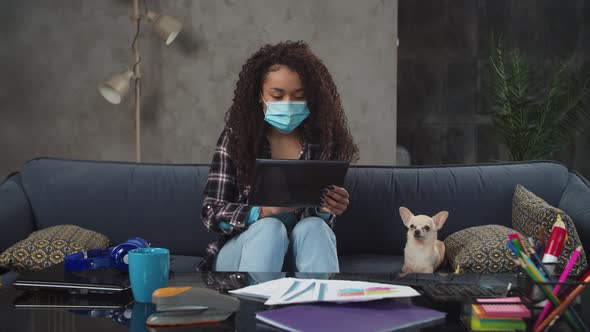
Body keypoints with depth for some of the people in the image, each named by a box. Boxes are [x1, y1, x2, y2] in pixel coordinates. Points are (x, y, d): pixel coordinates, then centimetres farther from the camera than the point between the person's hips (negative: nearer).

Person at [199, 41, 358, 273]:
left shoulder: (323, 140, -2)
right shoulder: (236, 136, -5)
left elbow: (320, 221, 3)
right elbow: (211, 213, -7)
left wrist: (327, 210, -22)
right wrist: (263, 211, -26)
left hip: (300, 255, 1)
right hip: (241, 250, -1)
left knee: (313, 227, -29)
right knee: (270, 229, -32)